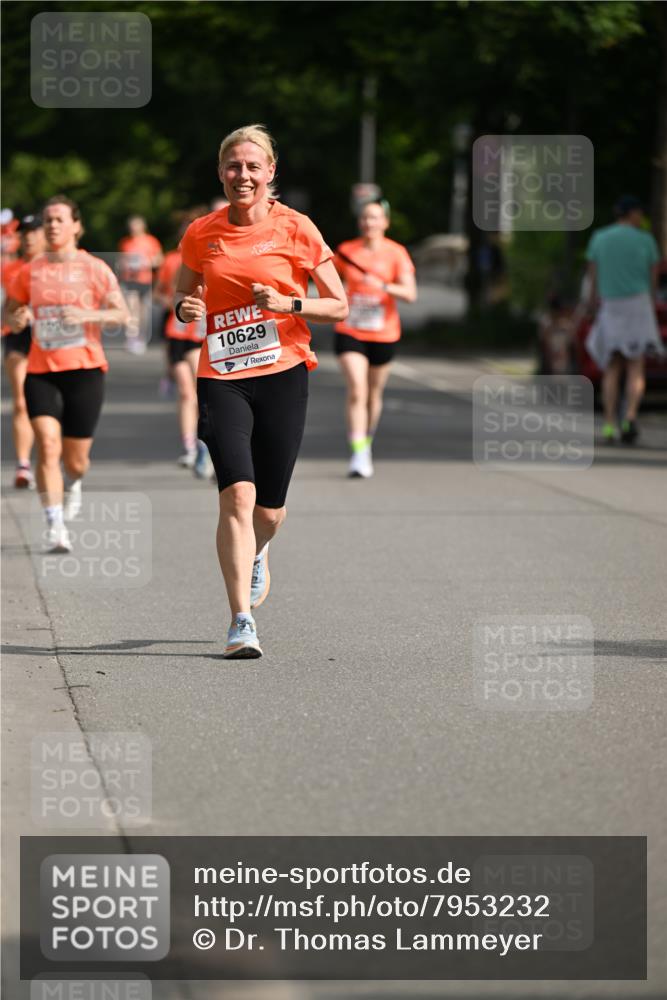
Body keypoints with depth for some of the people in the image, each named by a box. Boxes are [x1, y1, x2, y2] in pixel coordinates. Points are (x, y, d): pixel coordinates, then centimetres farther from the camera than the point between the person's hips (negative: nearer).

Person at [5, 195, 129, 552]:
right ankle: (55, 527, -18)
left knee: (75, 459, 5)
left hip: (84, 369, -1)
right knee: (48, 445, -19)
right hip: (41, 371, 1)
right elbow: (10, 314, 17)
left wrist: (88, 314, -22)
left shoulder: (94, 268, -1)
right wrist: (17, 319, -7)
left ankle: (73, 484, 43)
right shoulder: (30, 272, 7)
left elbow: (122, 314, -5)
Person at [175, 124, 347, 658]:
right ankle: (242, 621, -17)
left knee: (269, 508, 8)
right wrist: (185, 309, -4)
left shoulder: (296, 228, -2)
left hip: (283, 374, 0)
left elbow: (339, 307, 2)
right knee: (238, 494, -18)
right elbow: (184, 295, 19)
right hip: (222, 377, 0)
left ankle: (257, 553, 46)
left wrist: (289, 304, -15)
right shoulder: (201, 234, 4)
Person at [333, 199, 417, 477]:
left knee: (374, 394, 13)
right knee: (356, 390, -16)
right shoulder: (346, 251, 2)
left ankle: (367, 442, 37)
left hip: (384, 334, 1)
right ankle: (358, 454, -20)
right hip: (349, 332, 0)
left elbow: (410, 294, -12)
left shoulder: (396, 253, -3)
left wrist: (384, 286, -27)